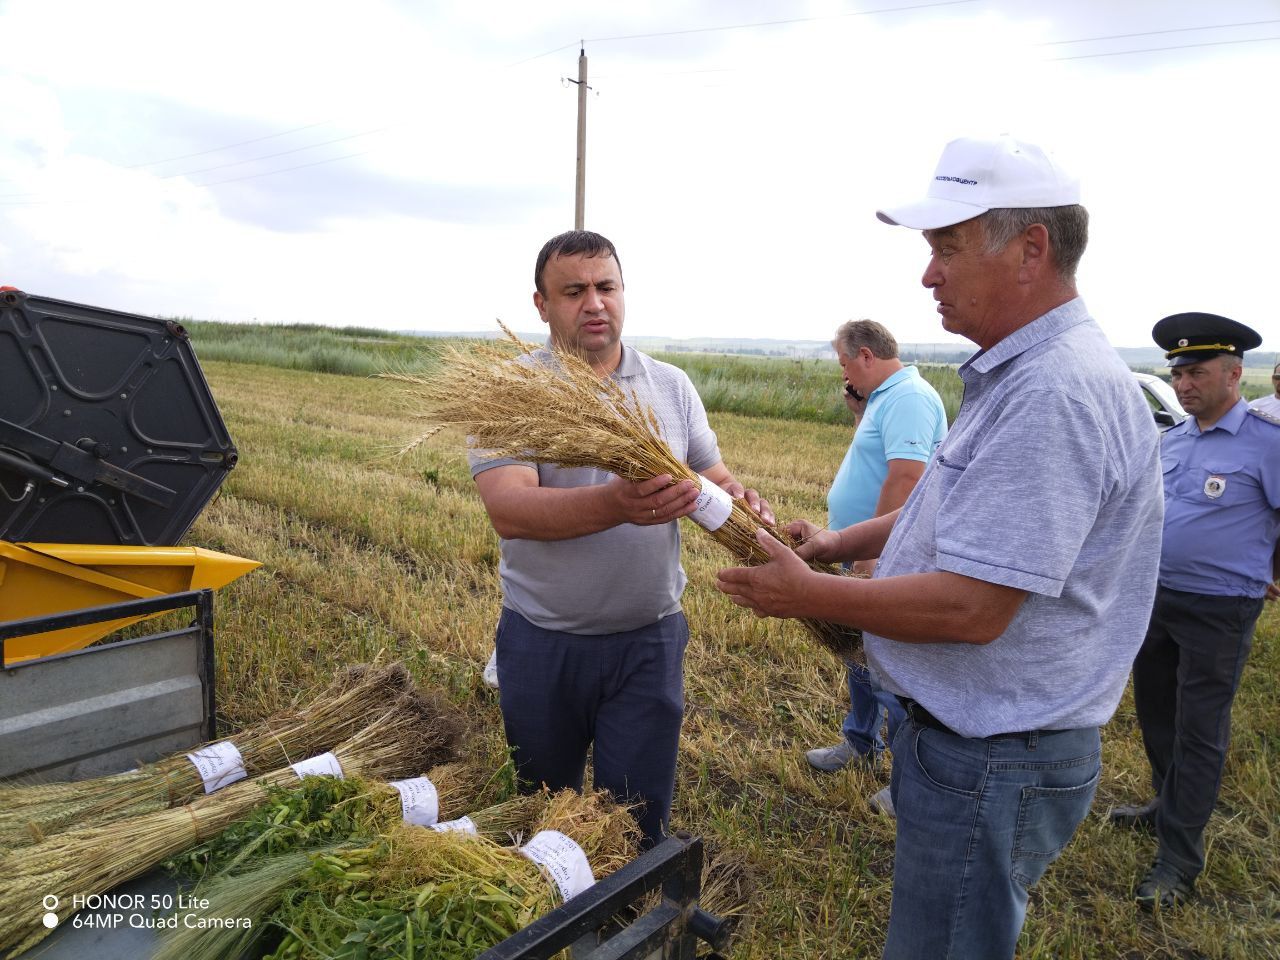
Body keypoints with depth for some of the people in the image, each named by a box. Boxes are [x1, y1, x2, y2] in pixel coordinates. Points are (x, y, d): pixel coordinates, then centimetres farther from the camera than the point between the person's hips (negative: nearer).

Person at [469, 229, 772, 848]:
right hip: (541, 645, -1)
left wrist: (739, 500, -18)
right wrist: (614, 505, -41)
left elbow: (713, 477, 7)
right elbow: (509, 511, -24)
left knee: (638, 823, 12)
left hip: (649, 641, 1)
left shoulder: (670, 387, 2)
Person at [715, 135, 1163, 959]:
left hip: (994, 761, -10)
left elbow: (971, 608, -30)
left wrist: (806, 596, -17)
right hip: (976, 733, 10)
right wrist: (843, 542, 7)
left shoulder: (1054, 395, -27)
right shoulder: (1022, 373, 8)